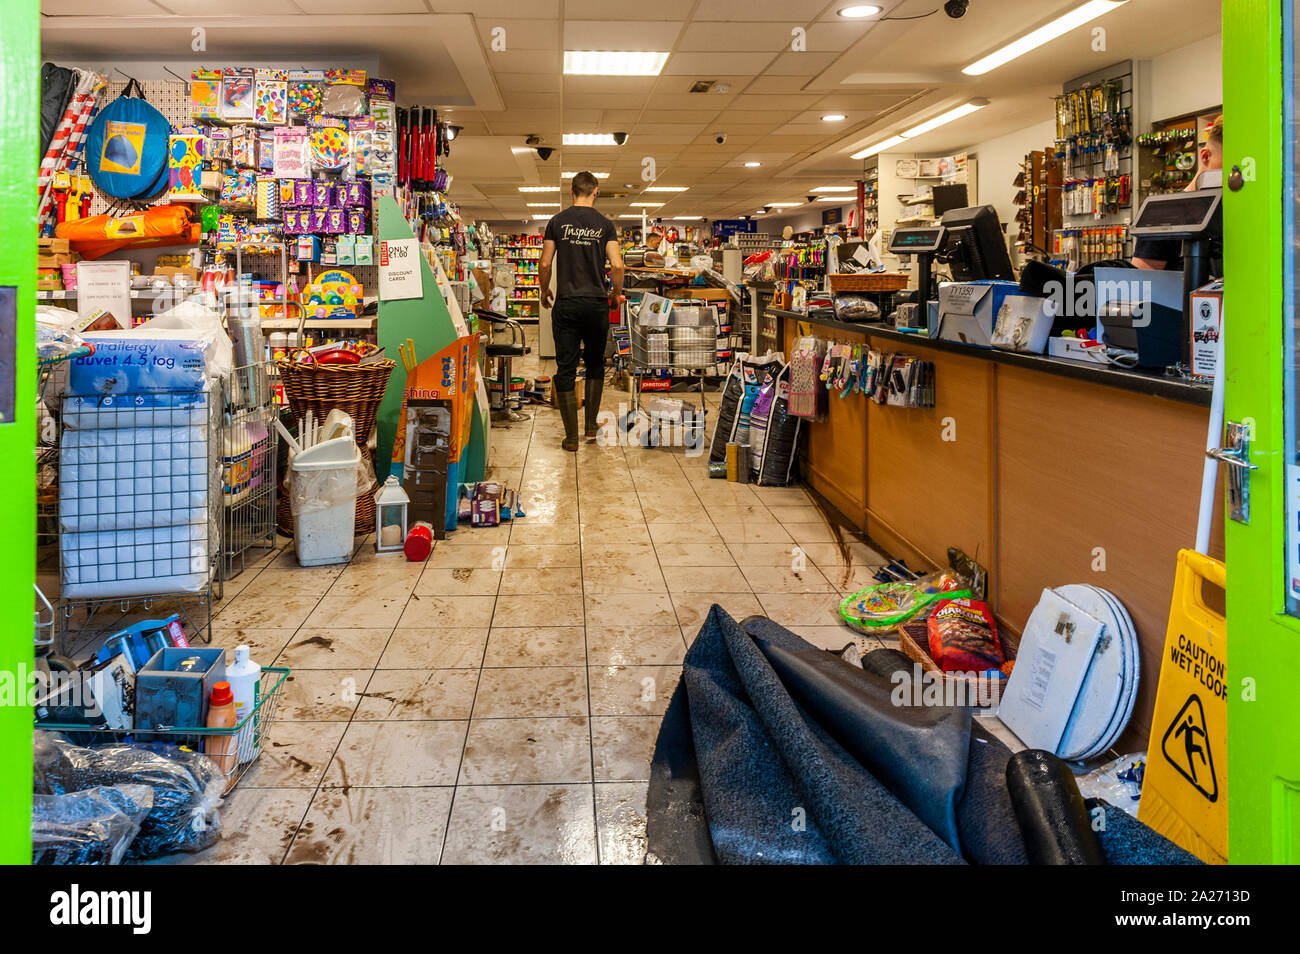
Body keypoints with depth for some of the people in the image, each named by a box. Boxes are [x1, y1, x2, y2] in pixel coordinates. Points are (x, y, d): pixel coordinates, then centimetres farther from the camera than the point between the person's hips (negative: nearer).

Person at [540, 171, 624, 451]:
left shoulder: (557, 222, 2)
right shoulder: (605, 224, 1)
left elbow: (545, 264, -1)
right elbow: (617, 265, -7)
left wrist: (545, 291, 16)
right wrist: (615, 294, 11)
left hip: (566, 304, 0)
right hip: (597, 303, 1)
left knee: (566, 369, 3)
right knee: (595, 364, 19)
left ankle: (571, 437, 3)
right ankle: (591, 426, 18)